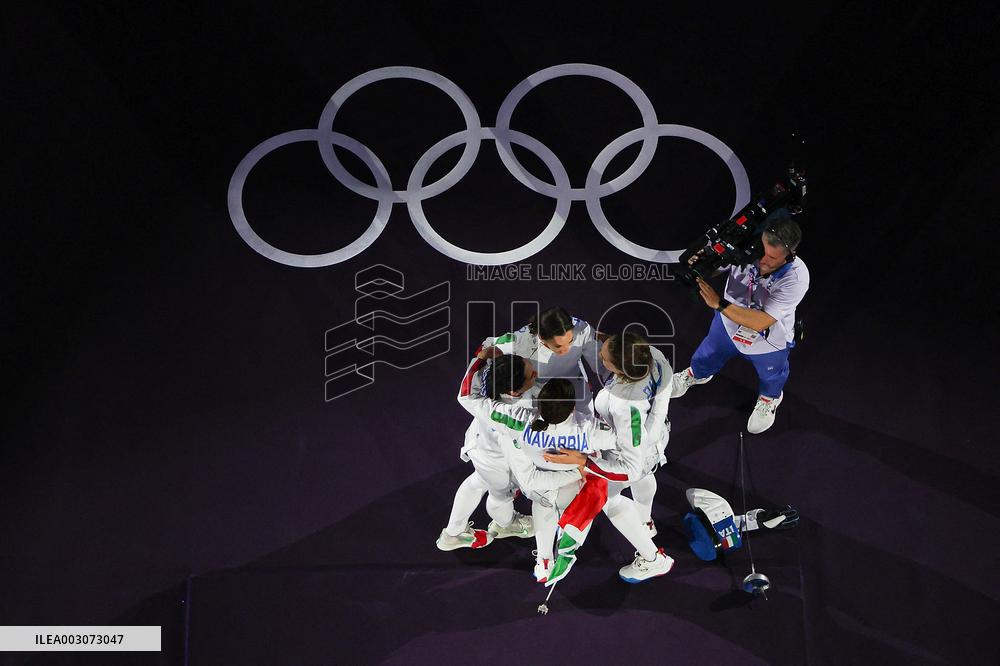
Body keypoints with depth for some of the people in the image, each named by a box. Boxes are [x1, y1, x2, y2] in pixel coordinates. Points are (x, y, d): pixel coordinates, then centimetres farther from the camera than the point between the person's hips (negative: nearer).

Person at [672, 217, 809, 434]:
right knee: (709, 353, 33)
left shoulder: (796, 277, -42)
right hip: (729, 324, 2)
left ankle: (769, 398, 66)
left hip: (769, 341, -2)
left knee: (771, 376, 31)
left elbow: (761, 322, -42)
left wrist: (719, 304, -47)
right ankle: (697, 374, 68)